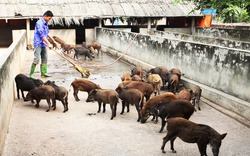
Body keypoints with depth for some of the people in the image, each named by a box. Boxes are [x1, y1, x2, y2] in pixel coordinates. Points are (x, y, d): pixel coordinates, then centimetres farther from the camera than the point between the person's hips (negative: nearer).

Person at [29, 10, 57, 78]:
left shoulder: (45, 23, 13)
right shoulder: (39, 23, -15)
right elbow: (42, 35, -21)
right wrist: (49, 44, -24)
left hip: (43, 44, 9)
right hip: (38, 44, -9)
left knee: (44, 59, 10)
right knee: (36, 59, -10)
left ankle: (43, 73, 16)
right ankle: (31, 74, -3)